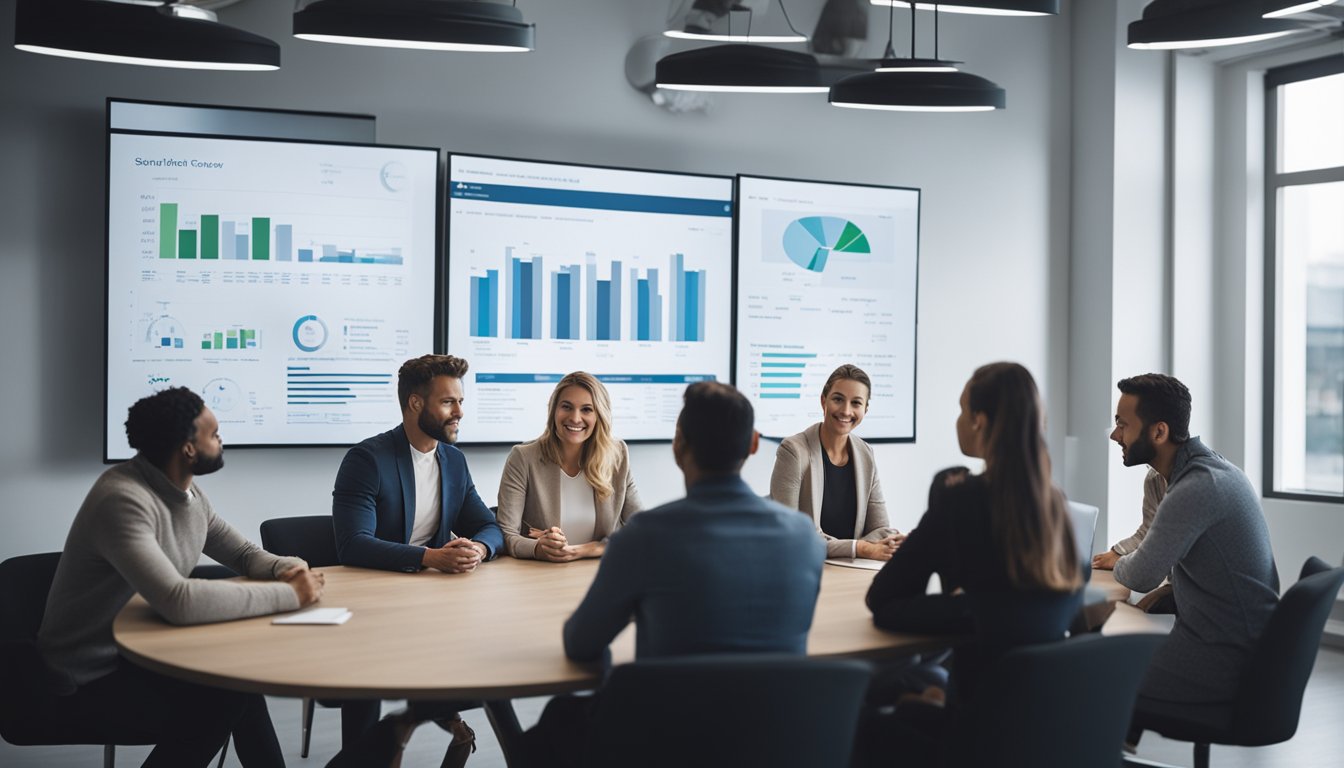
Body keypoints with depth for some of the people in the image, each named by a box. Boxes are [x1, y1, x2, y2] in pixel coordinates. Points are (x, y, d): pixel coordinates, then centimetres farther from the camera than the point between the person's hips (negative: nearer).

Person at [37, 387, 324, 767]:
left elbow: (244, 553, 11)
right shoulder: (123, 500, -27)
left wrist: (287, 568, -12)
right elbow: (178, 602, -38)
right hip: (88, 679, -8)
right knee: (223, 700, -20)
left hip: (139, 650, 8)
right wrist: (287, 594, -32)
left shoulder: (186, 490, 1)